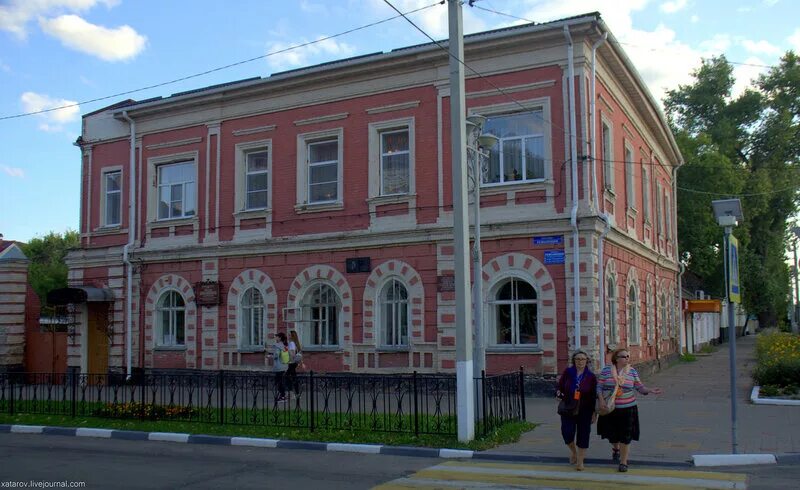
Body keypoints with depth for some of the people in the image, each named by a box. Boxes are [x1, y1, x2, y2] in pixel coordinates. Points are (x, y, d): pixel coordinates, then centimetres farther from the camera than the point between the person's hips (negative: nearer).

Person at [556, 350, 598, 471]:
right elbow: (560, 387, 7)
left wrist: (594, 413, -3)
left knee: (583, 435, 2)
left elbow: (594, 396, -1)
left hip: (584, 411, 0)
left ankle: (580, 461, 15)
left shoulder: (591, 377, -4)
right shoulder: (567, 372, -3)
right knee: (567, 433, -5)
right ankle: (573, 451, 27)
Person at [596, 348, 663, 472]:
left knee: (625, 437, 0)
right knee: (612, 434, 12)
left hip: (627, 408, 0)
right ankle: (615, 448, 46)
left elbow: (639, 387, 5)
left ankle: (623, 462, 15)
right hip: (610, 408, 0)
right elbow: (599, 386, -2)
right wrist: (601, 400, -13)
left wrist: (650, 390, -10)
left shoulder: (632, 371, 1)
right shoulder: (606, 370, -4)